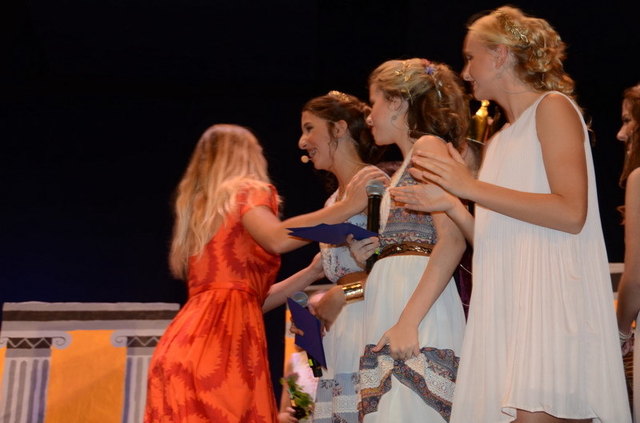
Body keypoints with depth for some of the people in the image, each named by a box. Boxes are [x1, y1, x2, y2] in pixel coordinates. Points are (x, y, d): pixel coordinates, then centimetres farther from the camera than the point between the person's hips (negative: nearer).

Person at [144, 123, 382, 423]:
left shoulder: (201, 211, 27)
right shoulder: (247, 191, 5)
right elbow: (278, 239, -18)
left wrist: (312, 272, 25)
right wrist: (349, 206, -13)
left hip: (184, 343, 8)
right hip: (220, 338, -8)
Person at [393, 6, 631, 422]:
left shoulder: (553, 106, 2)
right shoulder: (501, 139, 22)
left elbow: (571, 213, -13)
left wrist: (472, 187, -11)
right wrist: (450, 204, 7)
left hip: (551, 302, -7)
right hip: (506, 309, 7)